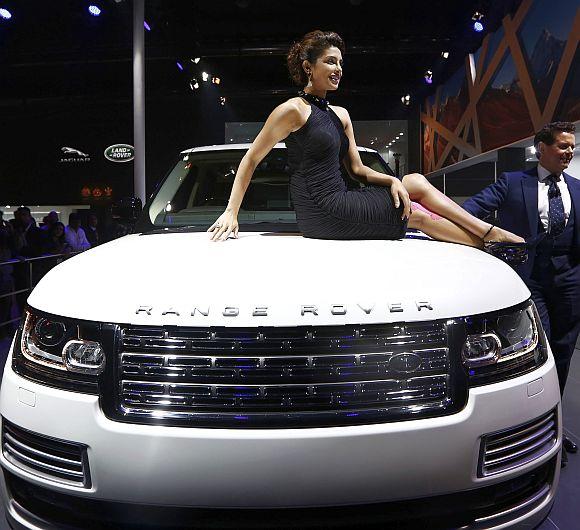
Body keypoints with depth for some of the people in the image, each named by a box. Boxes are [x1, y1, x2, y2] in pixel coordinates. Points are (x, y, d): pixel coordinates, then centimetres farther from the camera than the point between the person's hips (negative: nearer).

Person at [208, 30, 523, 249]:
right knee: (415, 213, -4)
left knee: (416, 182, 3)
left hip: (340, 202, 8)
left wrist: (392, 181, -5)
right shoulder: (293, 110, -8)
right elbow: (251, 159, -8)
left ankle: (489, 232, 6)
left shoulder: (340, 115, 16)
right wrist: (231, 212, -15)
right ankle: (489, 242, 8)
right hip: (320, 213, -8)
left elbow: (357, 169, 15)